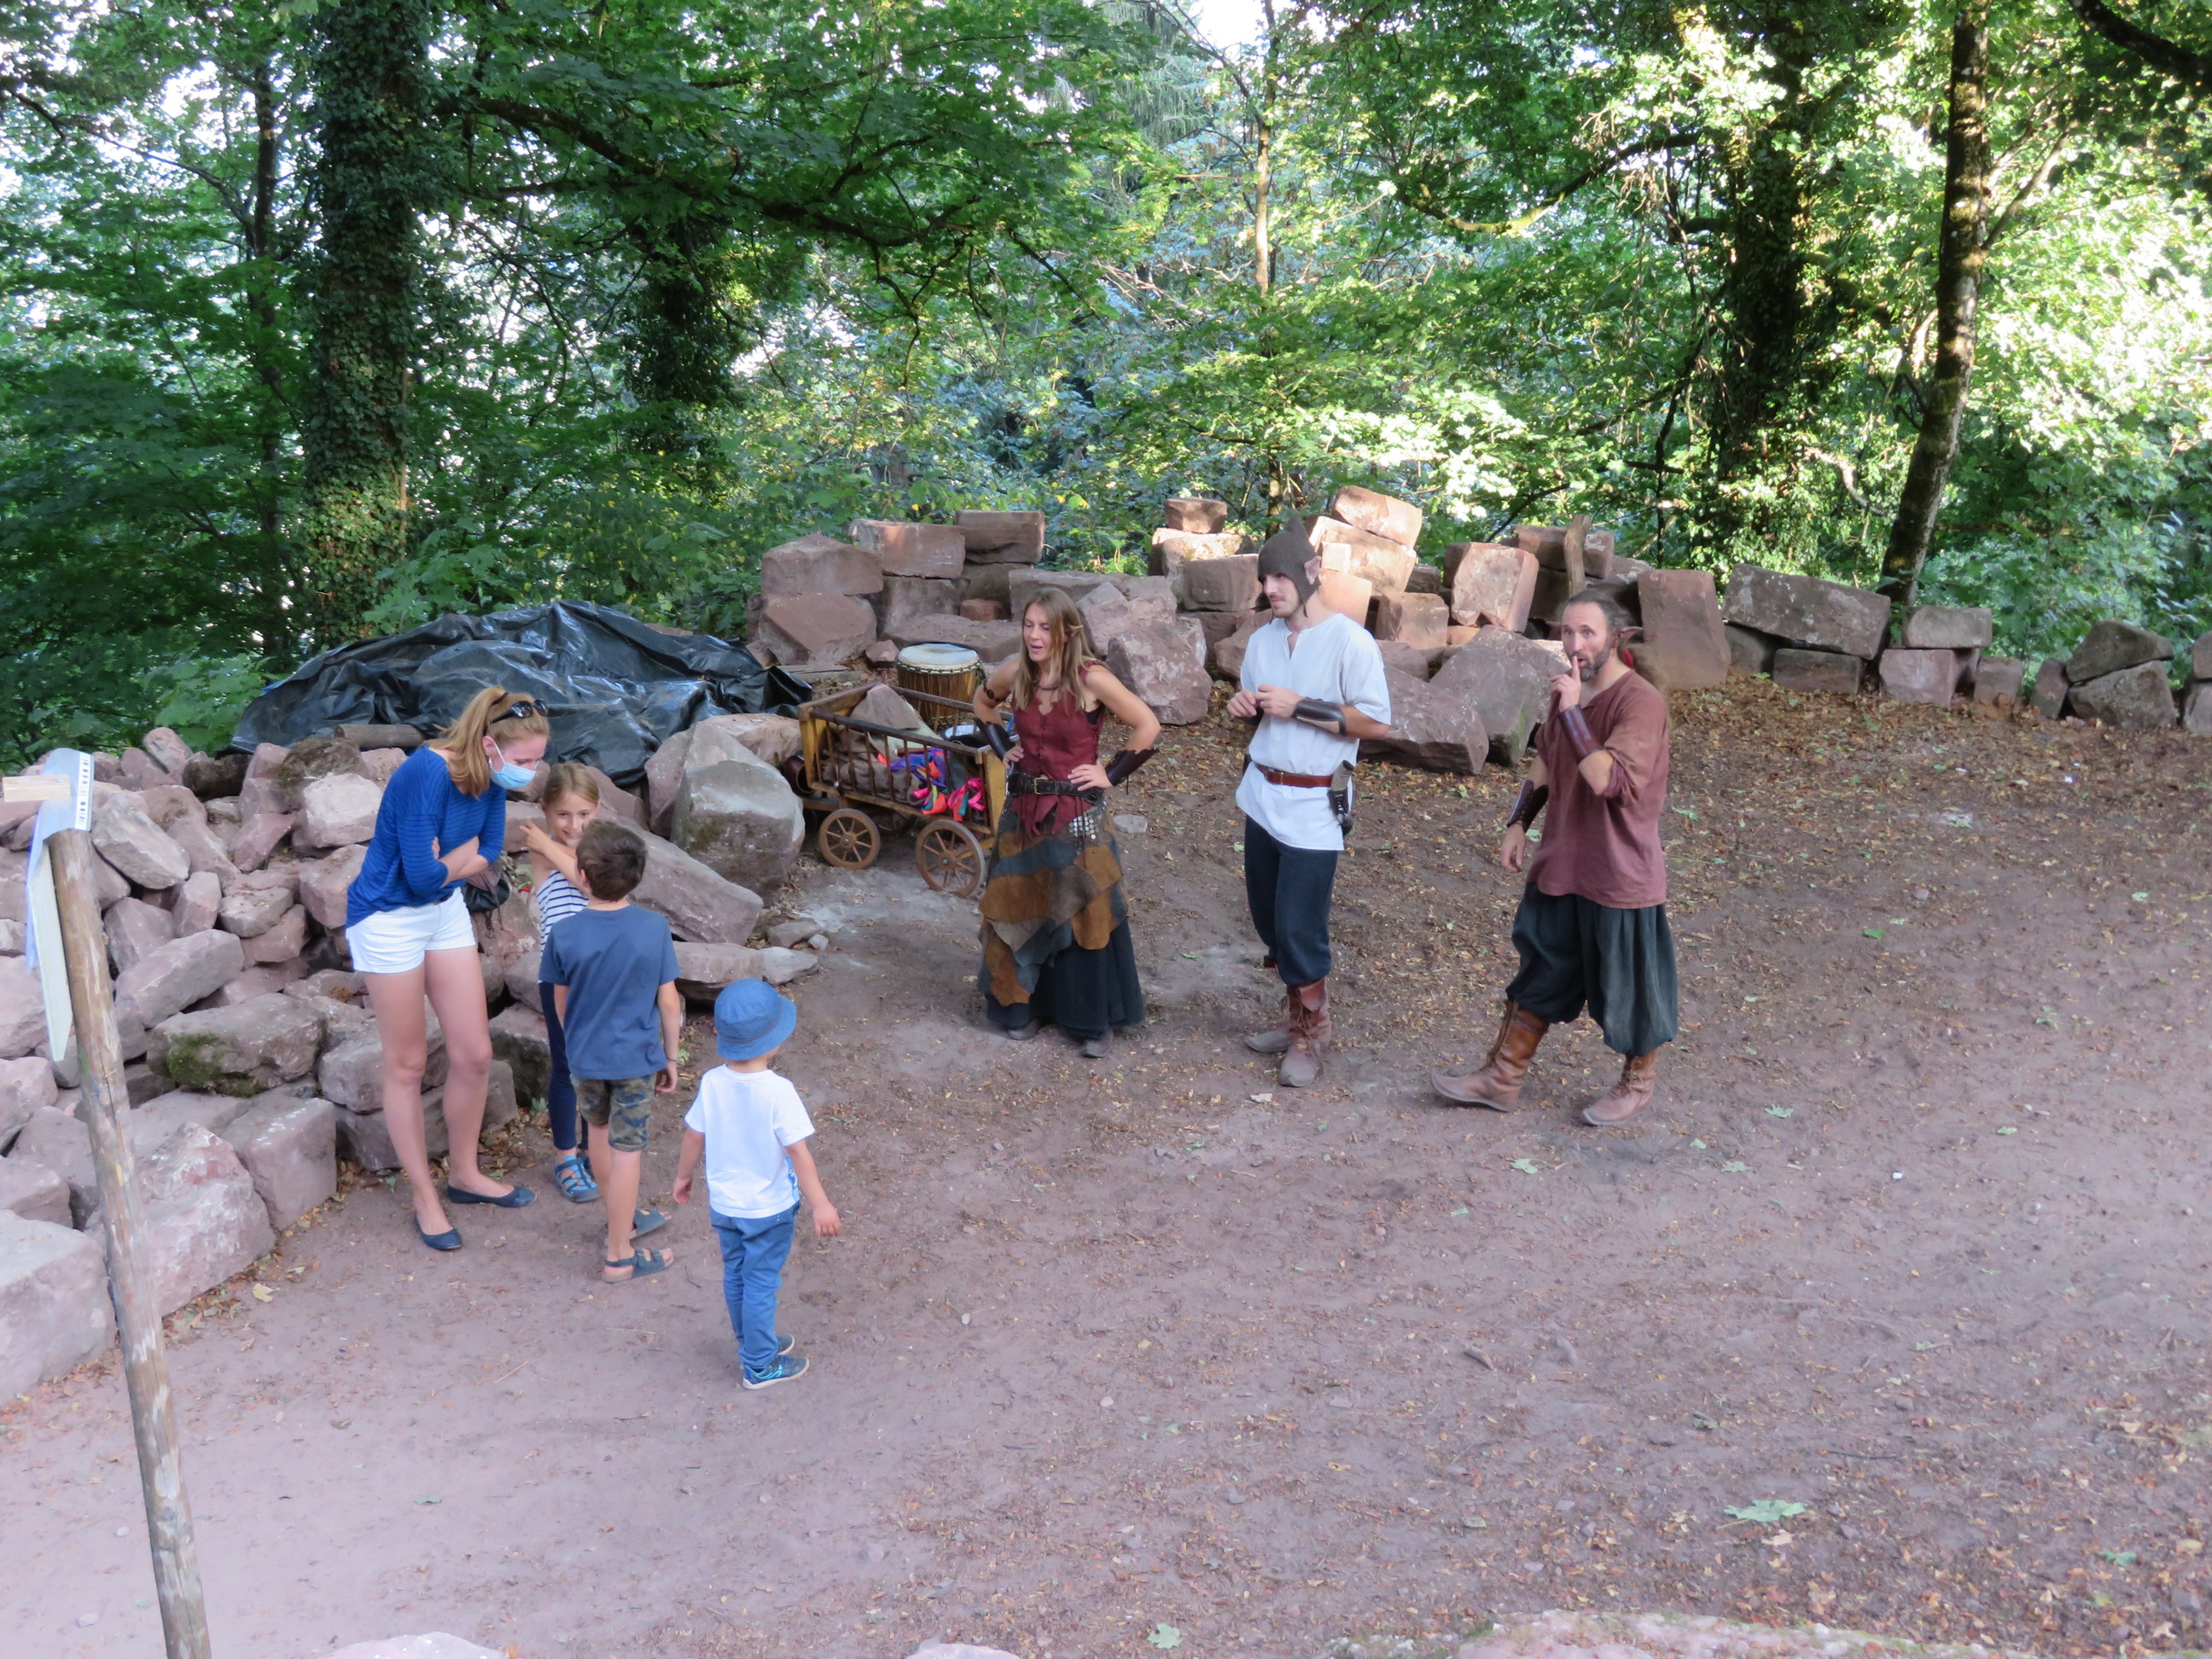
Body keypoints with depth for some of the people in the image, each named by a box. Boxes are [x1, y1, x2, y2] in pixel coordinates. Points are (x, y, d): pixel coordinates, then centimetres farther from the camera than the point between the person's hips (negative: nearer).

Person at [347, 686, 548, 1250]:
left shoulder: (491, 779, -7)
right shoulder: (428, 773, -30)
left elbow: (488, 858, -3)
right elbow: (424, 873, -29)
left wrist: (444, 863, -20)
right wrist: (465, 855, -11)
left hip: (445, 910, 7)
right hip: (389, 919, -7)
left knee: (474, 1054, 9)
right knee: (407, 1064, 5)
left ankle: (464, 1174, 29)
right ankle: (425, 1199, 17)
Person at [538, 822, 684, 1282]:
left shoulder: (565, 935, -13)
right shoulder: (654, 928, -15)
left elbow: (561, 1004, 0)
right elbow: (669, 1003, -9)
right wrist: (670, 1057, 5)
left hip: (585, 1056, 2)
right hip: (636, 1057, -2)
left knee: (600, 1130, 24)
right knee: (626, 1150, 5)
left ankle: (622, 1218, 42)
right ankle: (620, 1256, 12)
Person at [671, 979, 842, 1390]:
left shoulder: (712, 1083, -11)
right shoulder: (778, 1091, -26)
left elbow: (694, 1138, 1)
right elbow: (798, 1152, -23)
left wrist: (683, 1177, 18)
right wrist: (820, 1205, -18)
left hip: (723, 1204, 5)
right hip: (770, 1209, -5)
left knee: (735, 1275, 20)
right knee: (761, 1284, 8)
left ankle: (753, 1344, 40)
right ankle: (760, 1367, 20)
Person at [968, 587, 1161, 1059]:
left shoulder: (1091, 679, -17)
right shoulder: (1015, 673, -4)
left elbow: (1148, 727, -11)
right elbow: (983, 702, 19)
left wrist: (1112, 774, -9)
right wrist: (1003, 747, 10)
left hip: (1076, 816, -4)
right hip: (1023, 809, 4)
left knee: (1082, 915, 1)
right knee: (1018, 911, 11)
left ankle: (1091, 1022, 10)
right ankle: (1024, 1007, 26)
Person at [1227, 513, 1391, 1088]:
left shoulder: (1350, 641, -13)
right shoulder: (1262, 639, 7)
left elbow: (1377, 722, -16)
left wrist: (1299, 706, -20)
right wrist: (1244, 706, -4)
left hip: (1314, 807, -7)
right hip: (1263, 797, 7)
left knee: (1298, 926, -5)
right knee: (1269, 918, 13)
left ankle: (1311, 1035, 12)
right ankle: (1298, 1018, 28)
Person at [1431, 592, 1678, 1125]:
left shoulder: (1641, 701, -20)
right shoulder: (1569, 691, 5)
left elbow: (1607, 780, -31)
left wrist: (1572, 712, -29)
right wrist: (1518, 824, 11)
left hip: (1619, 875, -7)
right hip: (1560, 866, 7)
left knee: (1627, 984, 11)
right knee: (1541, 976, 17)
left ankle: (1639, 1081, 33)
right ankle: (1502, 1079, 28)